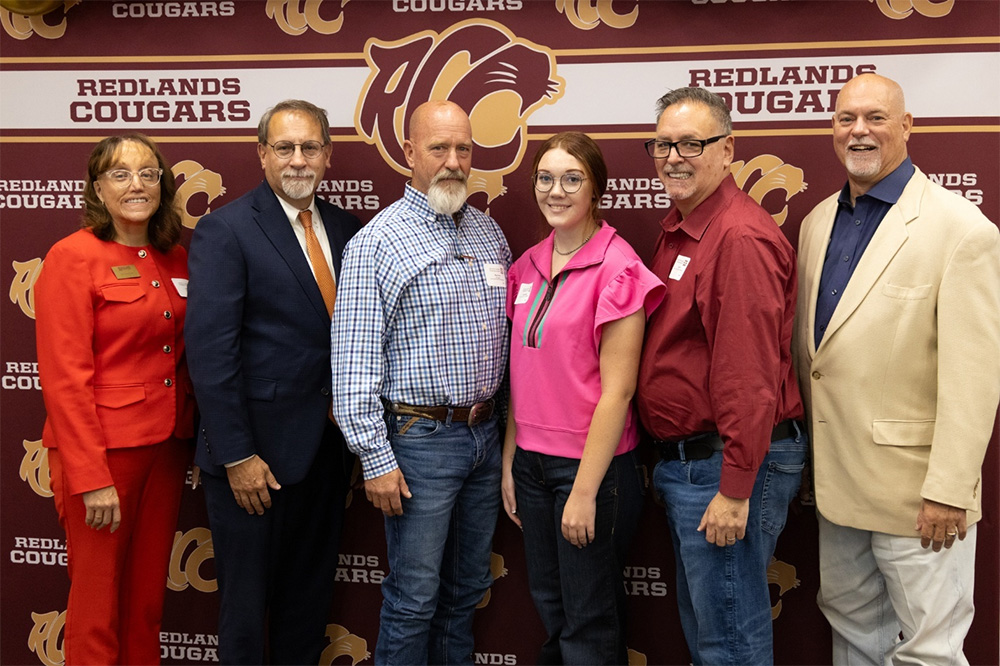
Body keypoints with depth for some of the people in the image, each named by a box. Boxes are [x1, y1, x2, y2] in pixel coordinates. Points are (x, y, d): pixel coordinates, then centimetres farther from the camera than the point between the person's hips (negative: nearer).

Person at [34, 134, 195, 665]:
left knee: (148, 596, 15)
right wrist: (92, 478, -16)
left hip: (166, 447, 6)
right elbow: (64, 378, -13)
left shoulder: (176, 261, 9)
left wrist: (191, 438, 6)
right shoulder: (72, 258, -9)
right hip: (102, 447, -6)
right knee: (98, 603, 5)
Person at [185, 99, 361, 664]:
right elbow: (211, 351, -16)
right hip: (257, 451, -5)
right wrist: (236, 456, -18)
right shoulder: (224, 230, -11)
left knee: (311, 592, 21)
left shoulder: (346, 229, 6)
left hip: (328, 444, 6)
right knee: (247, 598, 11)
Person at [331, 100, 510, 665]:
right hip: (421, 439, -6)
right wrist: (376, 459, -15)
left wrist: (502, 424, 11)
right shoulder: (376, 242, -11)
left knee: (467, 590, 18)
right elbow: (354, 361, -13)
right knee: (414, 598, 4)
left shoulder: (489, 231, 9)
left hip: (486, 433, 6)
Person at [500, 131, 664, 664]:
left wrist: (585, 490, -16)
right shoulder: (528, 266, 6)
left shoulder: (617, 266, -14)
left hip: (595, 463, -6)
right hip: (532, 458, 6)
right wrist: (509, 461, 10)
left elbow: (617, 390, -16)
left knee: (589, 620, 8)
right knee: (548, 602, 19)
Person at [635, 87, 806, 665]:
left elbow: (750, 376, -24)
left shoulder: (740, 238, -20)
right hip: (685, 459, 10)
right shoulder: (678, 230, 13)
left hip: (726, 464, -10)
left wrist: (735, 491, -23)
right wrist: (673, 460, 17)